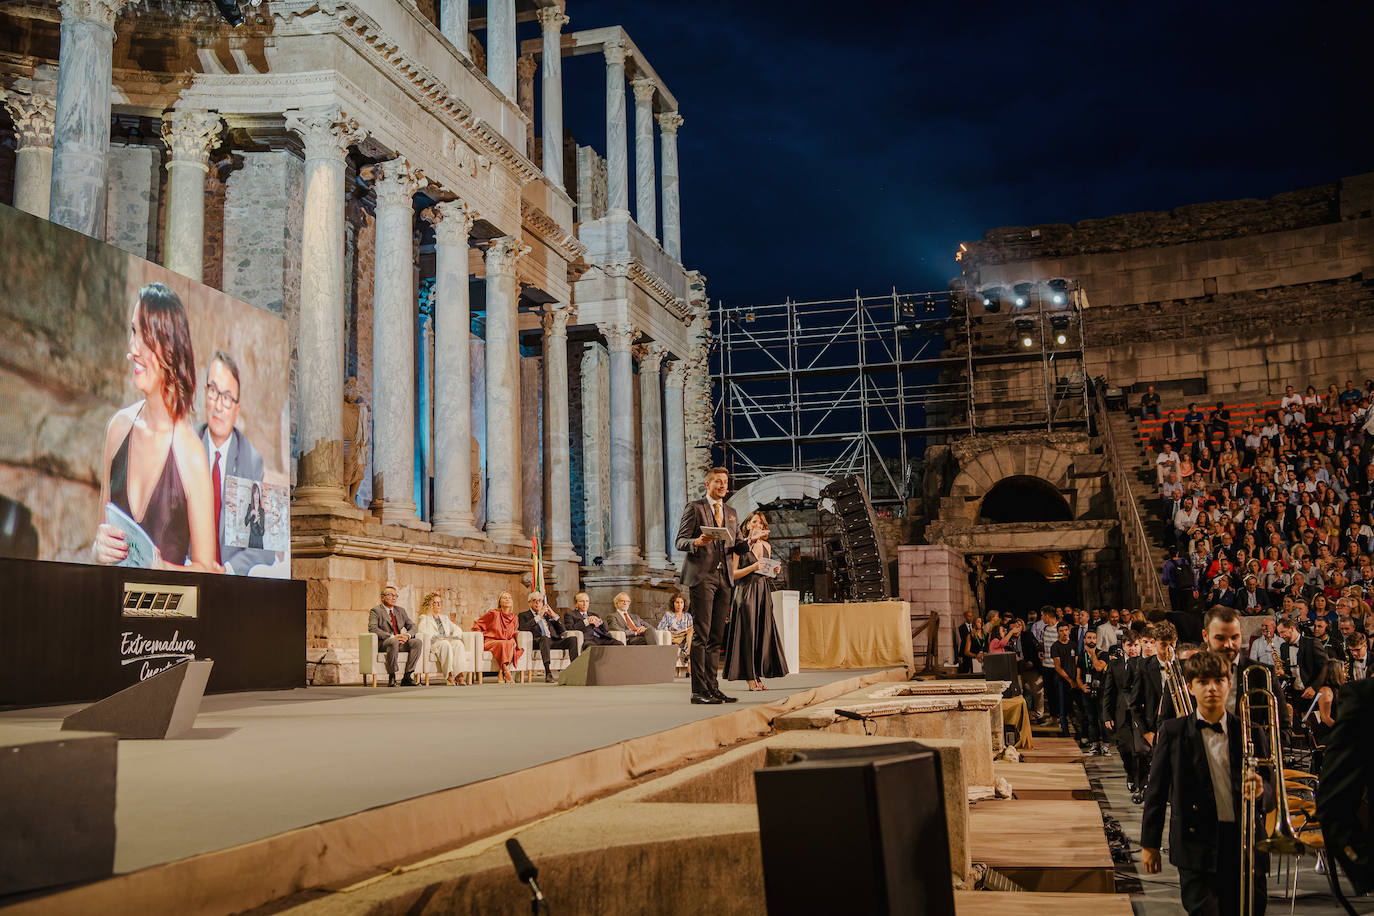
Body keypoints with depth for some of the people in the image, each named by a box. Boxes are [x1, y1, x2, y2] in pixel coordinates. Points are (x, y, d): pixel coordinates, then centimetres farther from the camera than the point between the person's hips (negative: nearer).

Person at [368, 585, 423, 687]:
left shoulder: (401, 610, 21)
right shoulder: (376, 611, 2)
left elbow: (412, 626, 15)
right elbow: (372, 629, -14)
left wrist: (407, 635, -10)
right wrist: (392, 637, -24)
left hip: (401, 642, 6)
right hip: (383, 643, -6)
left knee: (418, 641, -22)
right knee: (394, 642, -39)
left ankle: (408, 676, -20)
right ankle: (391, 677, -27)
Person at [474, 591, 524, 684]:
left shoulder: (514, 618, 11)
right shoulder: (493, 613, -3)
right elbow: (476, 625, 3)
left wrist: (513, 641, 2)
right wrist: (481, 640, -5)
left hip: (507, 643, 4)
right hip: (490, 642, -4)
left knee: (511, 644, -31)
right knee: (504, 644, -36)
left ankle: (501, 674, -32)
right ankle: (507, 673, -38)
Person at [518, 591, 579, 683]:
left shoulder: (547, 614, 31)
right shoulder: (524, 615, 19)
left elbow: (562, 630, 22)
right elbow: (523, 628, -5)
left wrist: (554, 615, 7)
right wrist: (539, 616, -6)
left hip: (554, 641, 5)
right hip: (539, 642, -4)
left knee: (573, 639, -22)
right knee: (544, 638, -40)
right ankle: (548, 673, -49)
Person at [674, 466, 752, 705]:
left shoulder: (731, 513, 21)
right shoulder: (694, 508, 2)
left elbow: (737, 546, 18)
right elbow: (680, 541, -3)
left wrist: (749, 543, -4)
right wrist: (696, 542, -23)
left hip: (724, 578, 6)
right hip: (701, 576, -6)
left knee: (716, 636, 7)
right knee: (701, 634, -9)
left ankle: (712, 688, 10)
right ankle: (698, 690, -9)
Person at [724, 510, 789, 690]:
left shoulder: (767, 546, 15)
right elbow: (733, 573, -7)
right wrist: (753, 568, -18)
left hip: (764, 592, 6)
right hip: (746, 592, -6)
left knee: (763, 631, 1)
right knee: (748, 633, -7)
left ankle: (758, 676, 5)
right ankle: (750, 678, -6)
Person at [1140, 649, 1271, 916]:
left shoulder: (1250, 733, 7)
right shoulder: (1173, 732, 2)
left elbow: (1271, 793, 8)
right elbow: (1156, 791, 5)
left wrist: (1260, 791, -17)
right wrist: (1150, 843, 4)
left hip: (1245, 850, 2)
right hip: (1197, 848, -2)